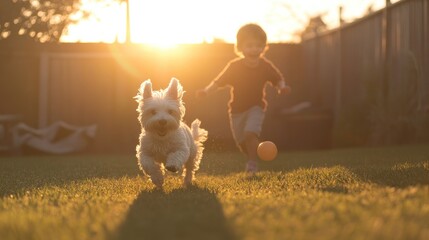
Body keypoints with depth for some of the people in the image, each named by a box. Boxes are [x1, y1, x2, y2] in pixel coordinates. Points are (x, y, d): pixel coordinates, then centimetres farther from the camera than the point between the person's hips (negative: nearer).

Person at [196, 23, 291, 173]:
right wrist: (206, 91, -26)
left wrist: (282, 87, -18)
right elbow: (219, 82, -10)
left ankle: (252, 164, -12)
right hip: (237, 109, 2)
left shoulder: (266, 66, -10)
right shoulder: (234, 66, -14)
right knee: (241, 141, 9)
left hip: (256, 106, -2)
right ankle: (251, 157, 38)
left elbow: (278, 79, 4)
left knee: (250, 133, -25)